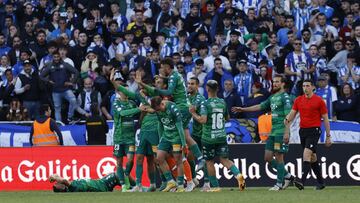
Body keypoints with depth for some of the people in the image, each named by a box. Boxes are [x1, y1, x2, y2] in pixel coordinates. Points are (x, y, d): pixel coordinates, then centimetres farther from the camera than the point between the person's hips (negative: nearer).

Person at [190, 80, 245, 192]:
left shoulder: (205, 104, -13)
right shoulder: (222, 102, 3)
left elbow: (203, 120, -25)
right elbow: (227, 118, 16)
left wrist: (193, 113, -11)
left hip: (208, 138, -4)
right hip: (221, 137, 4)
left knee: (209, 162, 9)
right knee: (224, 159, 5)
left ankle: (215, 186, 12)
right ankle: (238, 175, -21)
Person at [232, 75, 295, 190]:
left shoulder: (285, 97, -8)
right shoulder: (272, 97, 17)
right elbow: (260, 106, 26)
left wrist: (286, 133, -21)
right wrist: (243, 109, 27)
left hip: (281, 132, -9)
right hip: (273, 132, 9)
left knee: (278, 157, -5)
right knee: (268, 157, 7)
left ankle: (279, 184, 3)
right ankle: (287, 176, 18)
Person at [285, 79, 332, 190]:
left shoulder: (319, 101, -3)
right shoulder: (298, 100, 10)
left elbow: (325, 119, 0)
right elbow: (292, 114, 7)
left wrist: (328, 136, 0)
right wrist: (287, 120, -17)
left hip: (314, 131, -6)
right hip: (302, 130, 6)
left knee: (306, 154, -21)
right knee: (312, 158, 12)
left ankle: (302, 182, -30)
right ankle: (320, 182, 24)